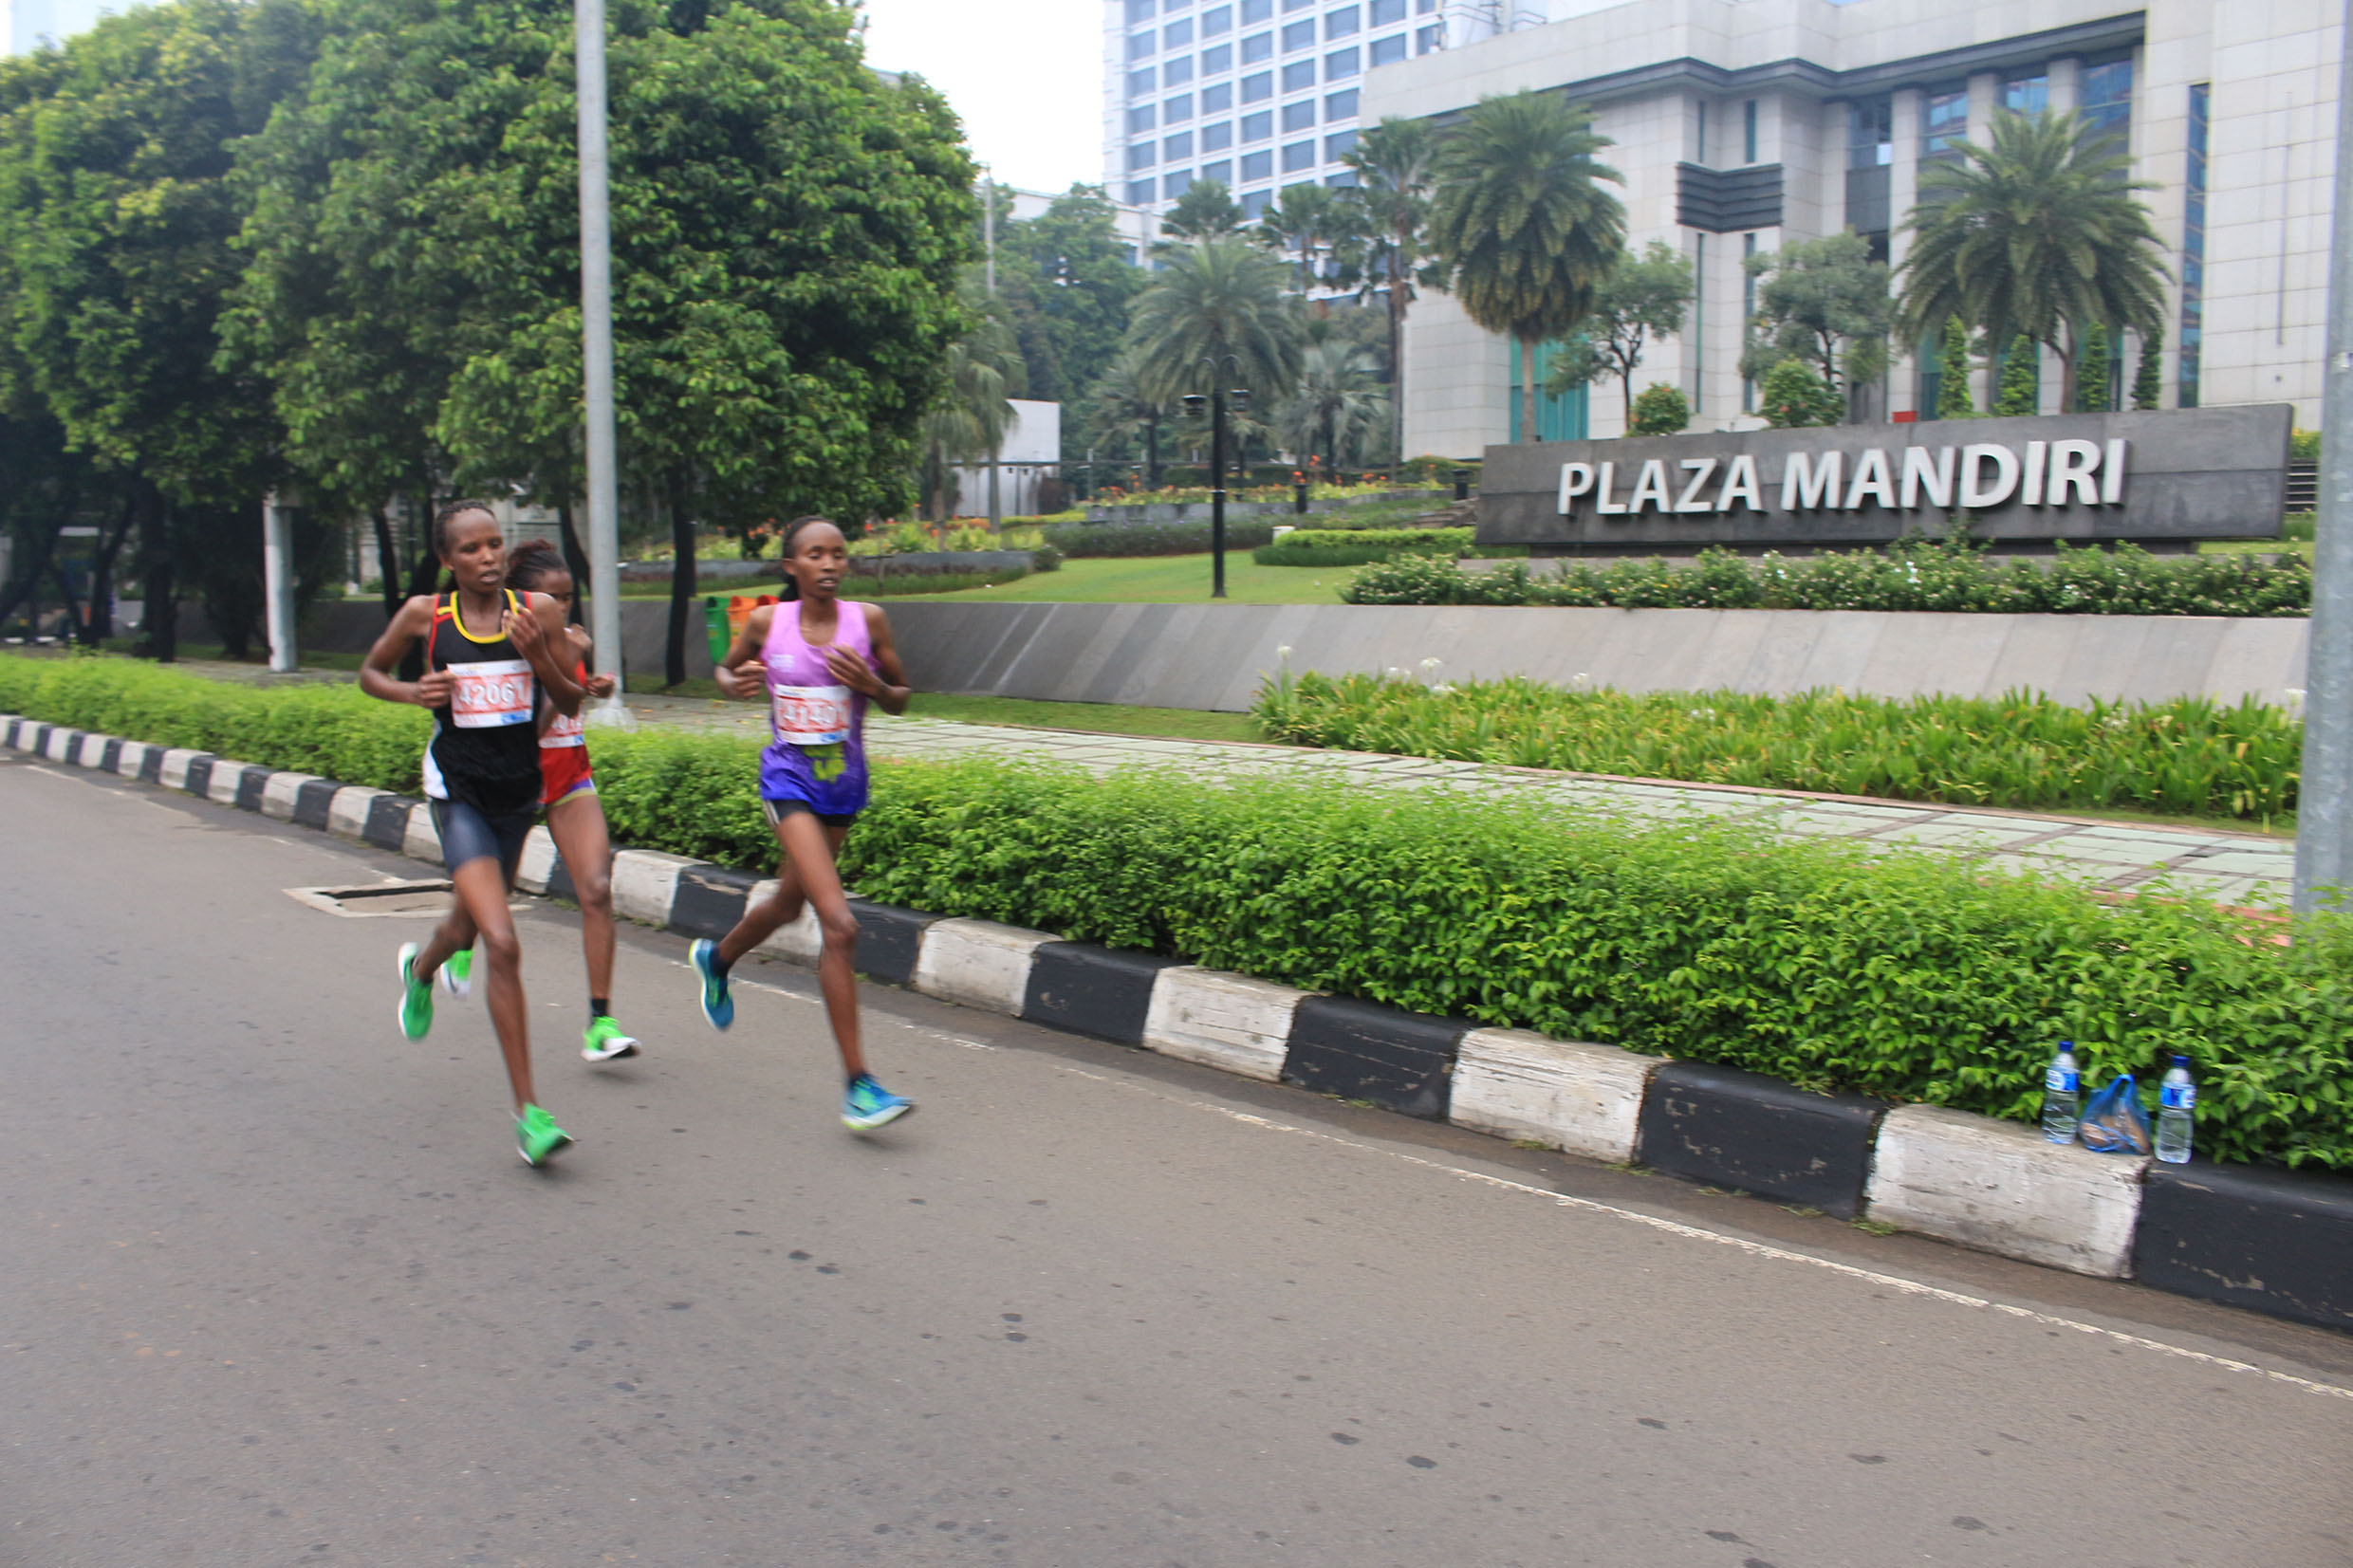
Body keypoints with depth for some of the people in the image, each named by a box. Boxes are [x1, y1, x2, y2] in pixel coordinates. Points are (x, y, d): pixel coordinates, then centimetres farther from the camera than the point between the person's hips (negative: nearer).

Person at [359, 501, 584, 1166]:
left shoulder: (539, 612, -3)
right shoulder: (424, 614, -5)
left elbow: (570, 703, 0)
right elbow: (369, 673, 11)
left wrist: (537, 654, -18)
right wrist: (412, 692, -10)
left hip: (519, 791, 4)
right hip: (458, 792, -4)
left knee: (469, 926, 25)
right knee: (502, 944, -19)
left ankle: (420, 967, 64)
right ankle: (527, 1110, -12)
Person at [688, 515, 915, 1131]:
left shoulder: (868, 619, -4)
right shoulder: (767, 622, -6)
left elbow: (901, 699, 5)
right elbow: (725, 669, 13)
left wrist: (869, 684, -16)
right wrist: (736, 684, -10)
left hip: (845, 782, 4)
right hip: (789, 780, -4)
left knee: (789, 903, 25)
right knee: (839, 924, -18)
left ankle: (716, 957, 60)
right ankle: (858, 1085, -13)